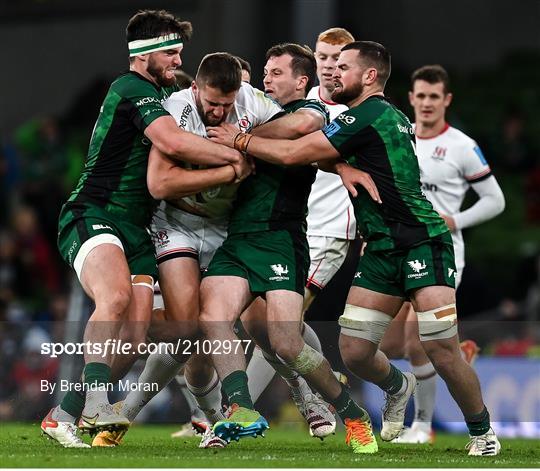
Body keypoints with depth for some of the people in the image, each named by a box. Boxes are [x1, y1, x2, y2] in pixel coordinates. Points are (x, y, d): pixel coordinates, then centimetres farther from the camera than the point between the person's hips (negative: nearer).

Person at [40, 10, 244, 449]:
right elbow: (174, 142, -25)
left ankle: (65, 415, 3)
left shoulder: (163, 92, 21)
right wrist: (236, 155, -16)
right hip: (93, 216, -9)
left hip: (135, 230, 9)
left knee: (133, 338, -6)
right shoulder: (132, 88, -9)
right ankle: (97, 401, -42)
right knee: (115, 297, -37)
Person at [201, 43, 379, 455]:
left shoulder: (312, 110, 7)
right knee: (212, 314, -22)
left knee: (286, 343, -14)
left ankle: (353, 415, 5)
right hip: (237, 238, 6)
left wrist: (242, 139, -11)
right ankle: (243, 410, -28)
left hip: (280, 237, -6)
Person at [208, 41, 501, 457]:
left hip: (421, 242, -9)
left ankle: (483, 433, 3)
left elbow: (291, 154, -13)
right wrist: (342, 166, -8)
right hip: (381, 249, 9)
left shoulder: (368, 116, -14)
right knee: (354, 351, 2)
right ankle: (398, 387, 32)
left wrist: (238, 140, -1)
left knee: (442, 352, -14)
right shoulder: (390, 116, 16)